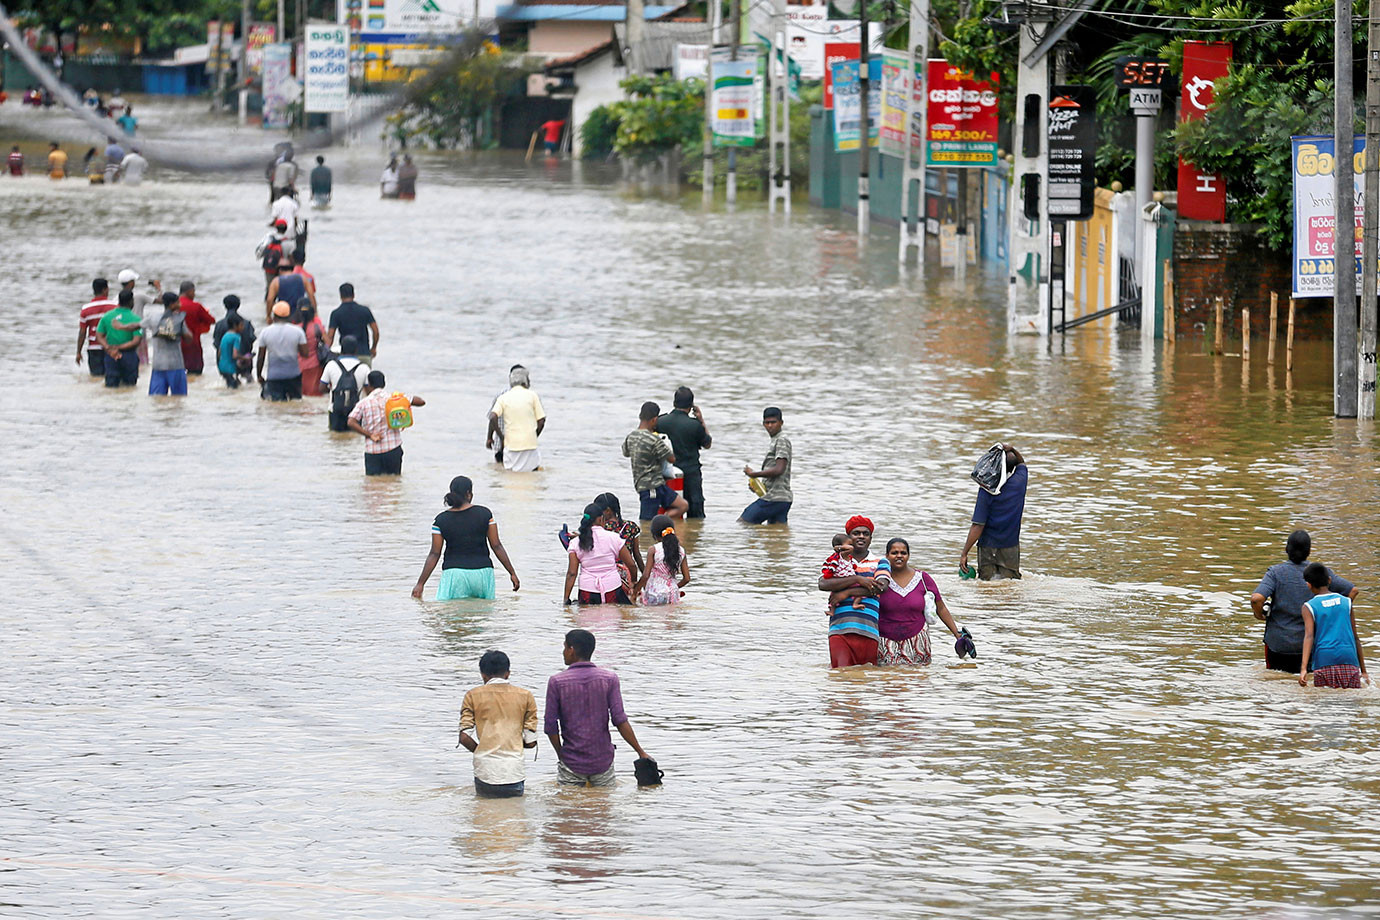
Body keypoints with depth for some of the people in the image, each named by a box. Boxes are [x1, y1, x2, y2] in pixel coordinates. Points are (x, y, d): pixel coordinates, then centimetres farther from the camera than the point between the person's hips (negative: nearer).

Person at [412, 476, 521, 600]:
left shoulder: (441, 520, 1)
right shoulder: (484, 514, 1)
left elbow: (434, 554, 0)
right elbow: (497, 546, 4)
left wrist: (420, 584, 5)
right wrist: (512, 573, 12)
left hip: (454, 572, -1)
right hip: (482, 571, 1)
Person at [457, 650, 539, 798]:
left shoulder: (473, 696, 6)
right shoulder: (525, 696, 7)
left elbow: (465, 737, -1)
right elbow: (531, 741, 5)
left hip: (485, 773, 0)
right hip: (514, 773, 0)